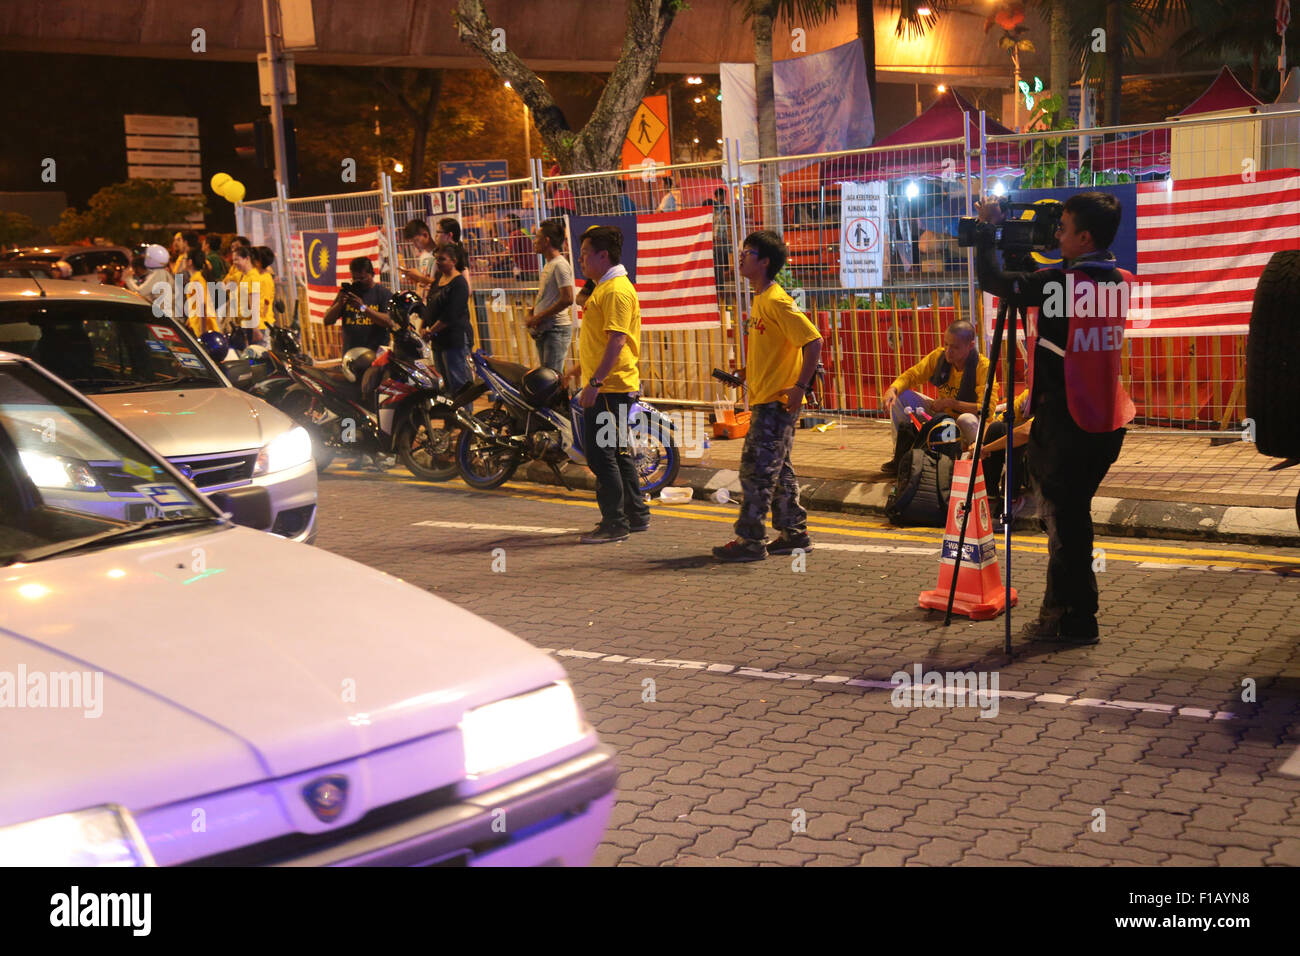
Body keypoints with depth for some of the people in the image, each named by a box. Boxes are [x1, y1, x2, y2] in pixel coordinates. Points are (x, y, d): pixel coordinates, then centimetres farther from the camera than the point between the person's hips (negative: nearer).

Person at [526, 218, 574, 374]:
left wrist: (539, 317, -17)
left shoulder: (560, 265, -14)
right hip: (543, 329, 10)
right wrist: (531, 314, 8)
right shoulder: (548, 265, 17)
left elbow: (567, 299, -22)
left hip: (557, 328, -10)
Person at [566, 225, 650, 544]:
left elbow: (617, 340, -25)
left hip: (609, 386, -11)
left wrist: (595, 381, -28)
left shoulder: (617, 290, -16)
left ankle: (615, 523, -3)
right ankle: (636, 515, 24)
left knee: (600, 452, -8)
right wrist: (582, 366, 35)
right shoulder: (605, 287, 17)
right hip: (608, 384, 11)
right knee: (617, 451, 16)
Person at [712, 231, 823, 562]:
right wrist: (746, 372, 16)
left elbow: (814, 340, -21)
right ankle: (794, 534, 22)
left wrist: (801, 386, -21)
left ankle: (751, 541, -1)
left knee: (757, 469, -7)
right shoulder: (760, 300, 14)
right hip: (765, 399, 10)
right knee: (778, 470, 14)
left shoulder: (776, 301, -16)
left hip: (777, 401, -10)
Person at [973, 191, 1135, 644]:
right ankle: (1060, 609, 27)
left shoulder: (1058, 283, -17)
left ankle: (1075, 620, 9)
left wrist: (986, 227, 3)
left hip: (1064, 423, -7)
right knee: (1067, 516, 18)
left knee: (1065, 521, 2)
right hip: (1106, 423, 7)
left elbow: (991, 279, -12)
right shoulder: (1119, 283, 6)